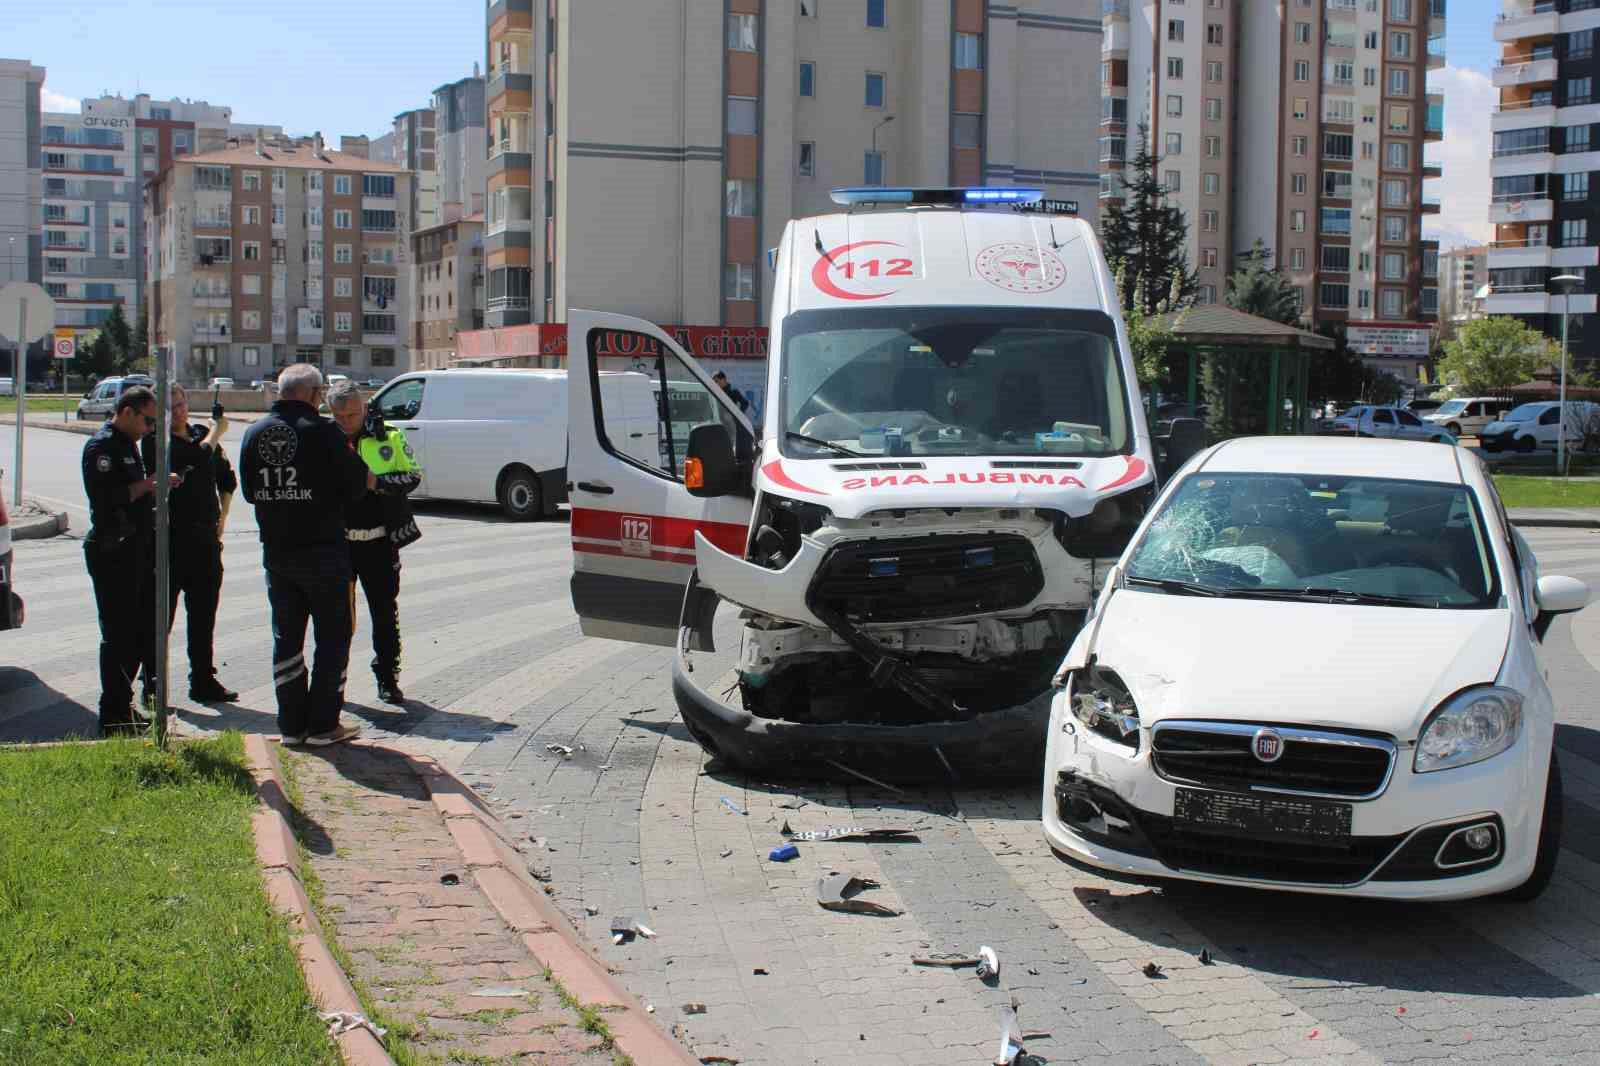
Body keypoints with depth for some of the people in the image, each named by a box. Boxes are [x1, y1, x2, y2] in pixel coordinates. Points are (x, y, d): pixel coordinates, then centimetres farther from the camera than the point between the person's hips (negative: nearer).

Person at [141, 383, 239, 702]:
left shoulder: (202, 434, 11)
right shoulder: (154, 441, -7)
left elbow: (226, 478, 24)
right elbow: (194, 459, -24)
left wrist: (221, 517, 18)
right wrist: (216, 434, -9)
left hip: (206, 537, 6)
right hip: (170, 539, -6)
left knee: (204, 615, 12)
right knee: (162, 615, 0)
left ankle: (203, 681, 21)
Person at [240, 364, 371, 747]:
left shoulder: (255, 433, 4)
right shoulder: (321, 431, -13)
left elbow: (250, 491, 11)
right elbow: (358, 482, -10)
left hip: (276, 551, 5)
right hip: (322, 548, -5)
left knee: (286, 637, 13)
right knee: (333, 636, 5)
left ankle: (291, 724, 15)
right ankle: (323, 725, 5)